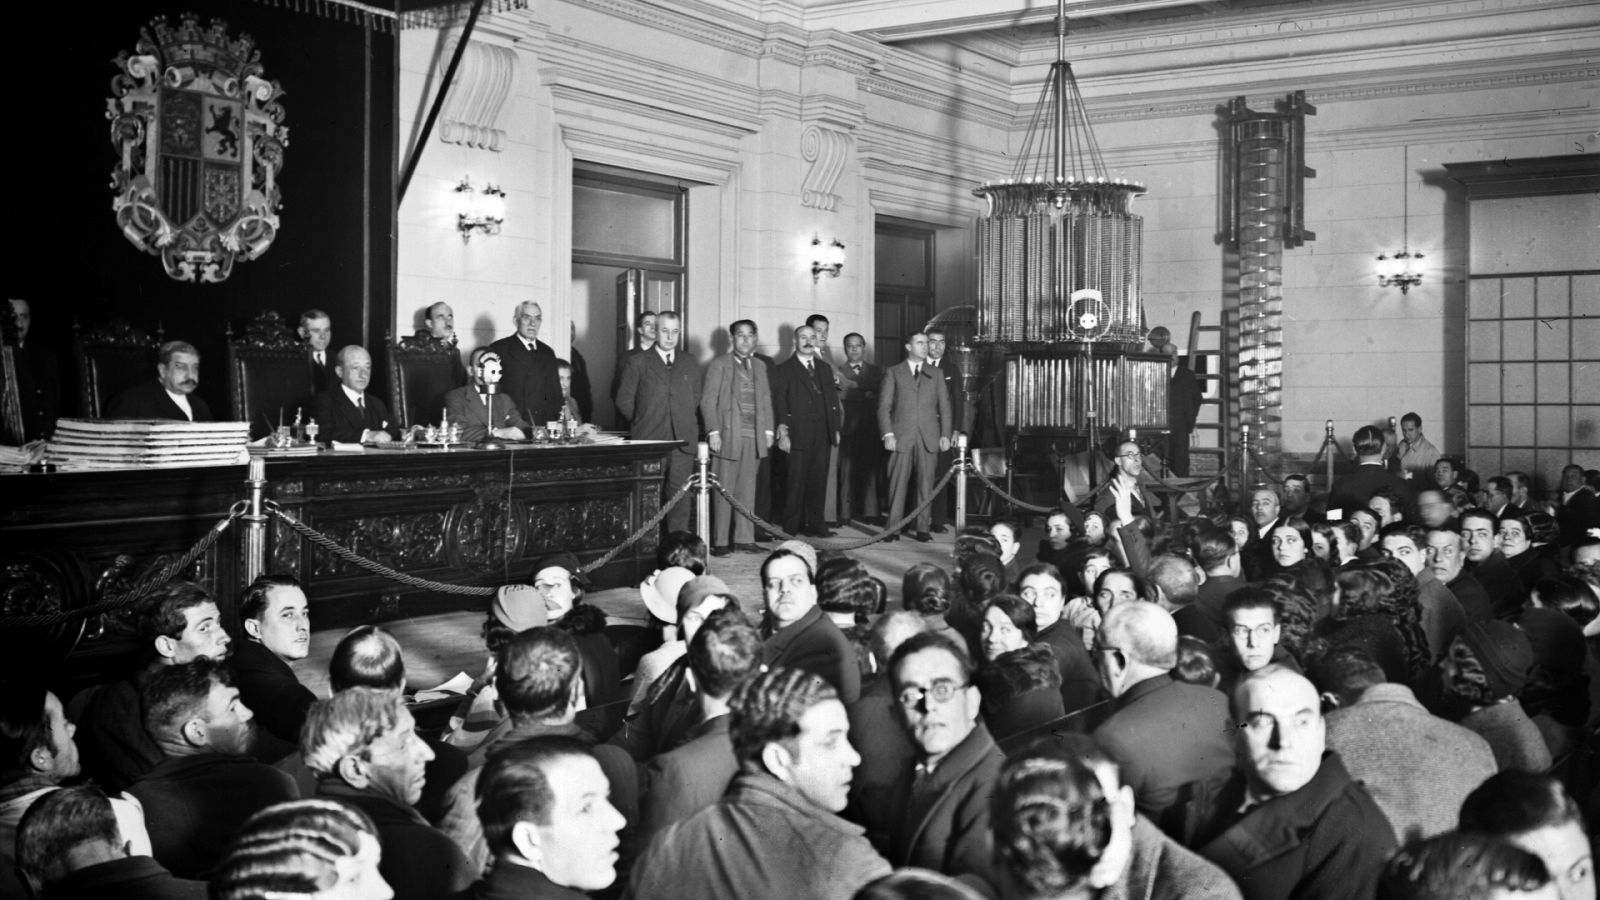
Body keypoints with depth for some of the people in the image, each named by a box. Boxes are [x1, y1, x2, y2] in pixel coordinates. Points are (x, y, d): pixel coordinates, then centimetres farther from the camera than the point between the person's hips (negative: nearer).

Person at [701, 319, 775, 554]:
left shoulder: (760, 366, 16)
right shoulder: (719, 365, 0)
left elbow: (766, 400, 17)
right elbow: (708, 401, -4)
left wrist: (768, 429, 7)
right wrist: (713, 432, -12)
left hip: (754, 437, 5)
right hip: (727, 435, -4)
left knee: (748, 489, 5)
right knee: (724, 490, -2)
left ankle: (744, 538, 10)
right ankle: (721, 541, 2)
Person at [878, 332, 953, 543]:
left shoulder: (935, 374, 15)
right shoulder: (893, 373, 8)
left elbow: (945, 406, 13)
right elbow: (884, 406, 3)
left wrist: (946, 435, 3)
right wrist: (887, 434, -8)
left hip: (929, 438, 2)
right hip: (901, 437, -2)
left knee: (926, 483, 1)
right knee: (898, 483, -3)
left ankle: (924, 528, 6)